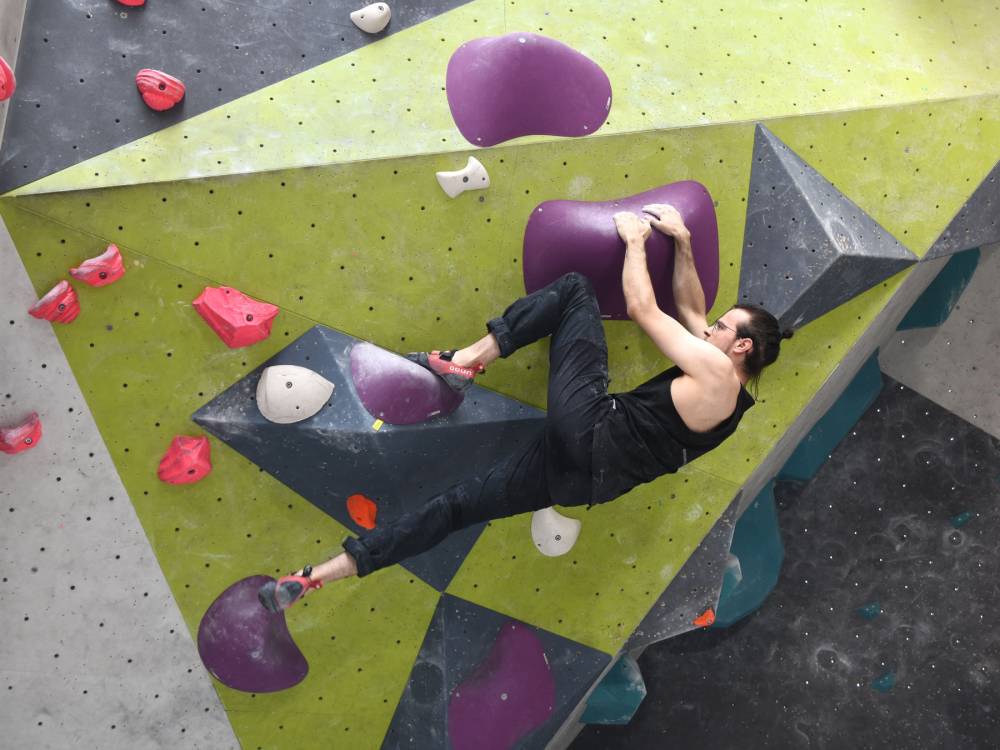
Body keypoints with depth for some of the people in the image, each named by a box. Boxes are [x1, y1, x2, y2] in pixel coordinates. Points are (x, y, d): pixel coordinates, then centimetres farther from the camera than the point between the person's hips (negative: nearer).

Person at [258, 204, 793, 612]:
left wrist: (635, 240, 10)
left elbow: (641, 308, -5)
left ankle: (465, 361, -6)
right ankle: (317, 577, 7)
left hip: (587, 427, -8)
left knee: (575, 289, 2)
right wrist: (683, 242, 27)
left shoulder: (716, 370, -5)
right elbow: (689, 309, 29)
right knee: (459, 504, 5)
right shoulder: (728, 398, 22)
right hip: (585, 475, 8)